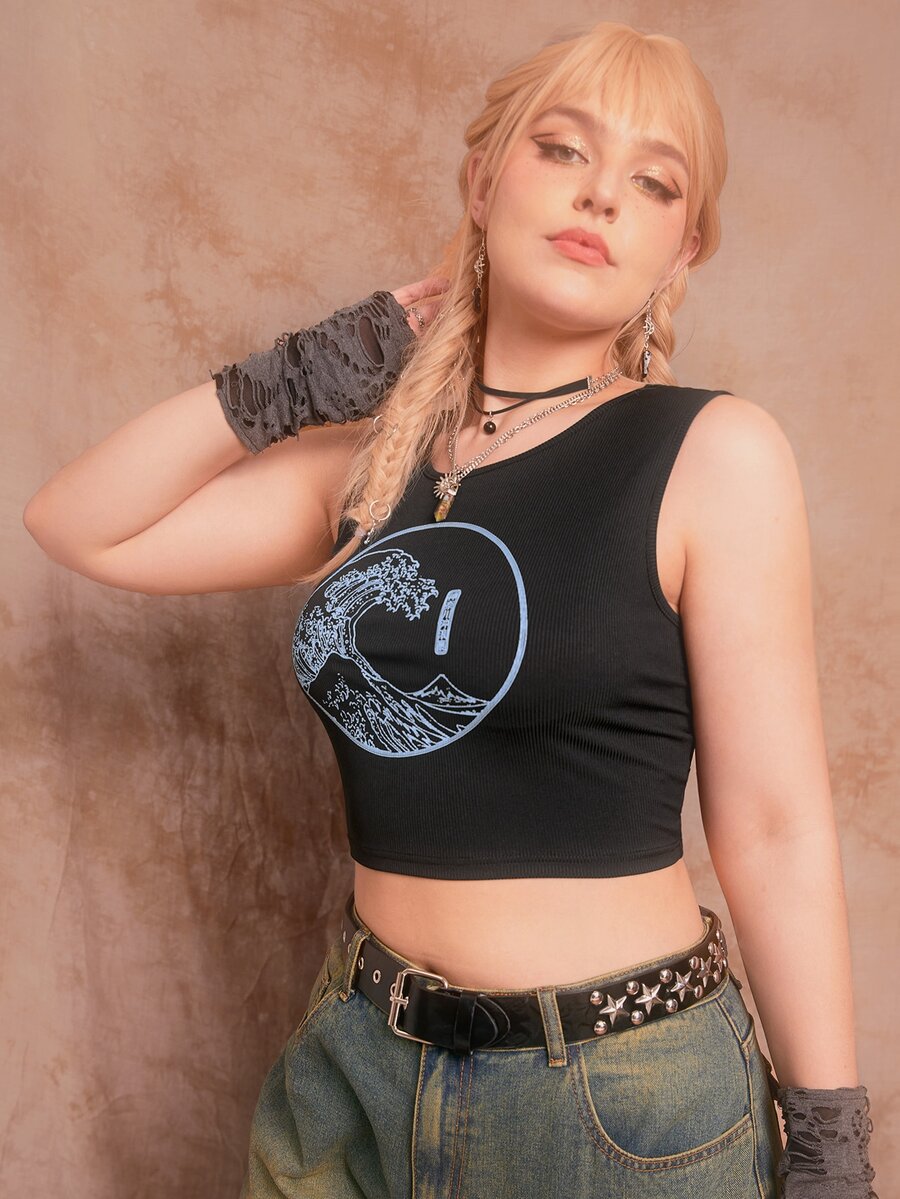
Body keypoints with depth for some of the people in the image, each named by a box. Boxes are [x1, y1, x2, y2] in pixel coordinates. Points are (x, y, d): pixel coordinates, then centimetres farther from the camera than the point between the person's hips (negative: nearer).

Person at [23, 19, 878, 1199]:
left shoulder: (713, 453, -11)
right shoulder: (376, 459, 2)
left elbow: (774, 828, -10)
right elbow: (81, 526, 7)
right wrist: (292, 383, -1)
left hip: (624, 1097, -3)